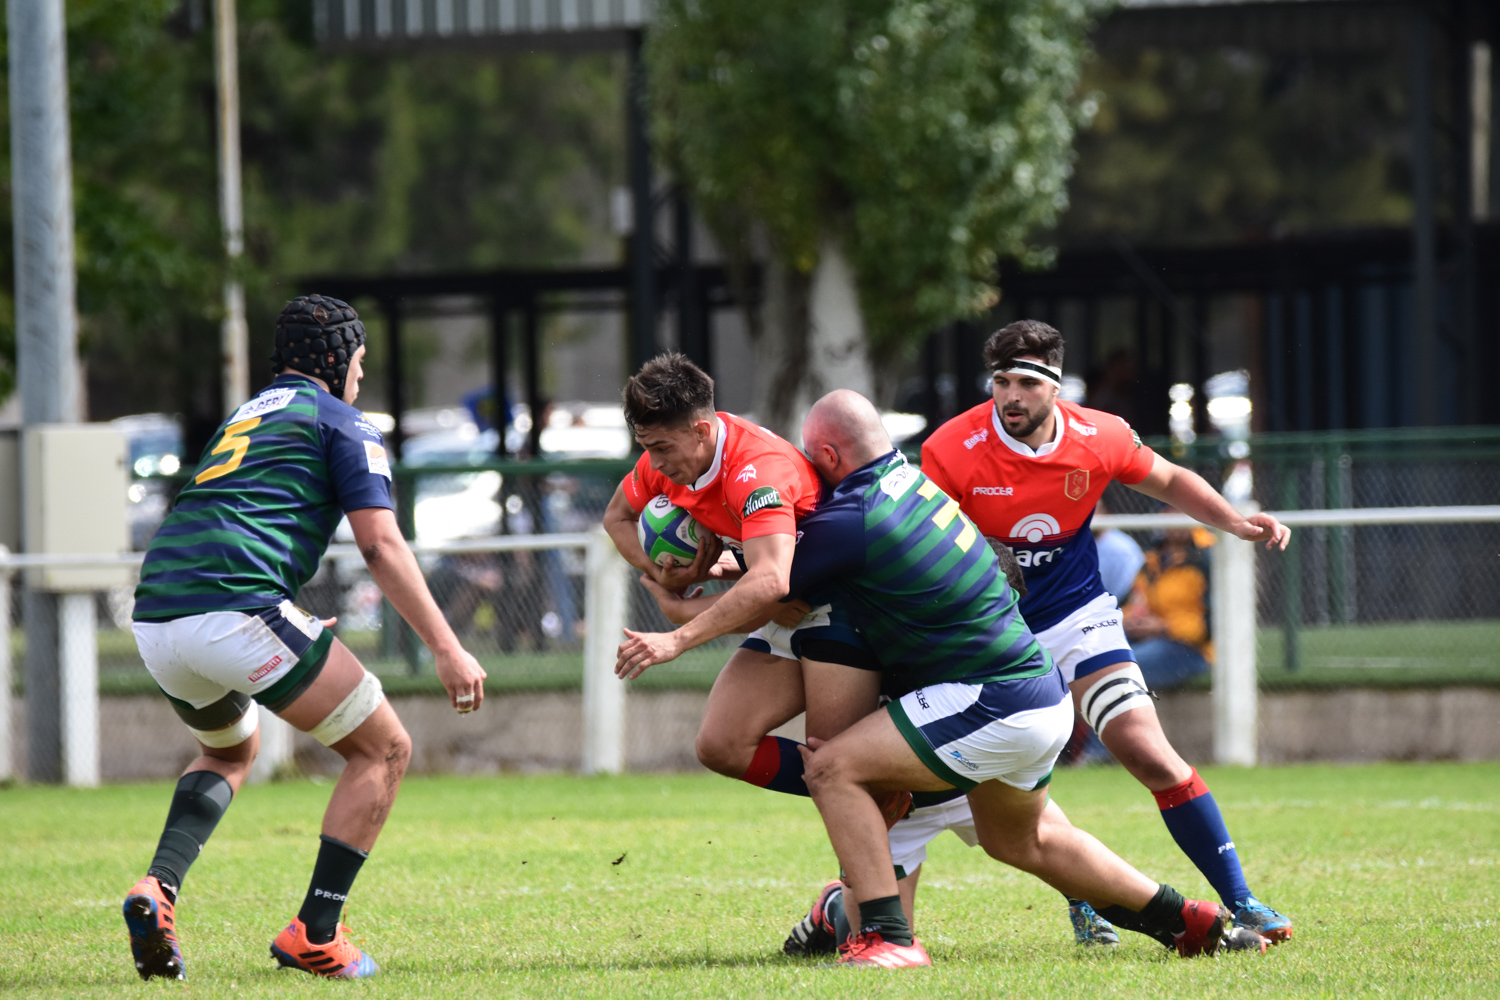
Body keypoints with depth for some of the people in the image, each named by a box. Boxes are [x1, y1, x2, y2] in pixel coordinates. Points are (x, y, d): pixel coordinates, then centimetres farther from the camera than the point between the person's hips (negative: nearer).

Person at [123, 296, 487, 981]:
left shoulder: (246, 417, 32)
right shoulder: (343, 422, 9)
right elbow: (381, 547, -2)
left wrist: (298, 631, 48)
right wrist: (447, 649, -2)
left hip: (154, 618, 8)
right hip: (237, 610, -8)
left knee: (231, 749, 35)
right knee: (384, 748, 7)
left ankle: (158, 887, 9)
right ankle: (315, 935, 2)